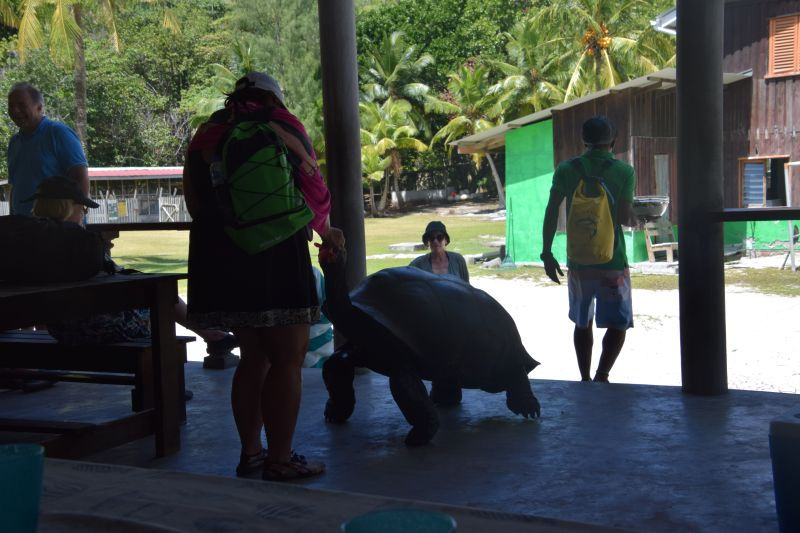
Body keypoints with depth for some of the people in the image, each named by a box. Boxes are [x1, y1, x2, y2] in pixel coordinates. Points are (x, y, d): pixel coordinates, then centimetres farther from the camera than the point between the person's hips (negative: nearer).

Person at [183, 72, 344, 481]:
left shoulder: (206, 133, 17)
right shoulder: (280, 125, 3)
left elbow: (195, 203, 16)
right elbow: (314, 190, 2)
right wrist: (324, 231, 19)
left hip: (219, 260, 6)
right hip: (274, 258, -6)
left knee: (254, 356, 18)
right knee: (287, 359, 1)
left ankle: (250, 452, 21)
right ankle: (280, 461, 2)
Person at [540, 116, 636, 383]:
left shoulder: (566, 170, 2)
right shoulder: (624, 171, -5)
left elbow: (551, 213, -2)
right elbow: (624, 217, -10)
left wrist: (547, 253, 5)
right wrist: (634, 220, 13)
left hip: (578, 261, 3)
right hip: (612, 261, -3)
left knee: (582, 322, 17)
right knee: (618, 323, 4)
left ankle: (585, 380, 21)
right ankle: (601, 376, -13)